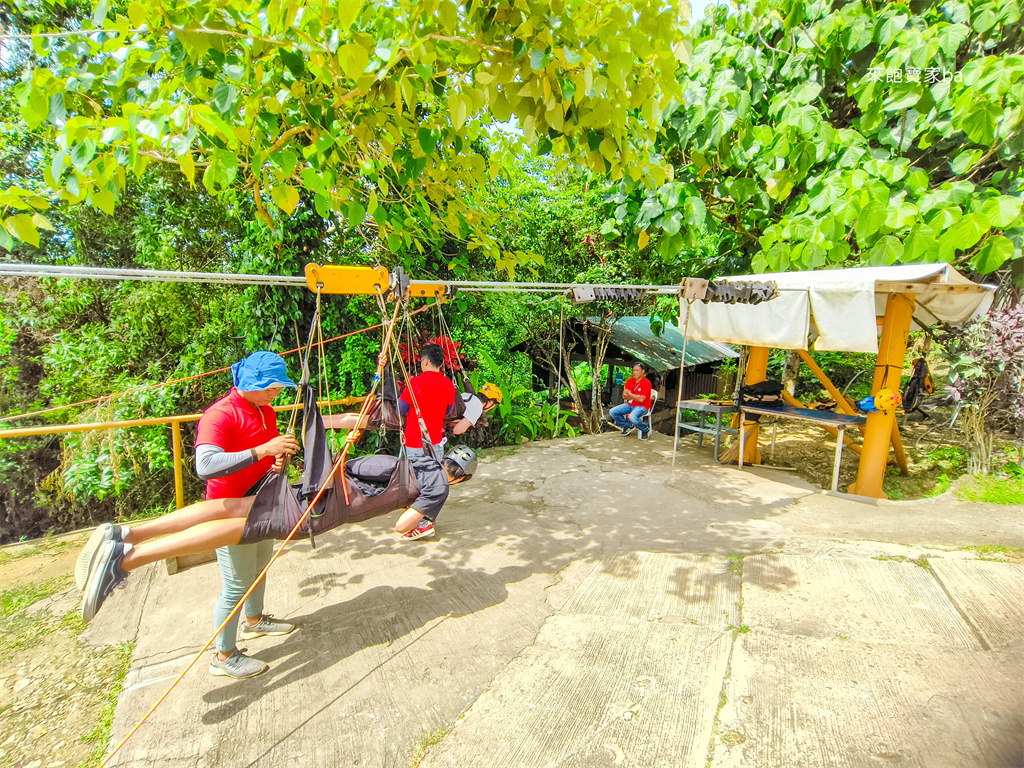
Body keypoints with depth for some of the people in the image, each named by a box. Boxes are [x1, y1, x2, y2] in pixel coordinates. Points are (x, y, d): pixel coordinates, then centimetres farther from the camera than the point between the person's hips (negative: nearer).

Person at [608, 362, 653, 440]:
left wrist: (629, 394, -10)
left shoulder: (646, 383, -15)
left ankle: (645, 430, -7)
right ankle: (628, 426, 13)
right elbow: (624, 396, 2)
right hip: (630, 404, 7)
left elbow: (641, 399, -22)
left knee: (632, 417, -38)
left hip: (642, 406, -7)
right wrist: (636, 396, -13)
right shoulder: (630, 381, 4)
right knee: (612, 412, -8)